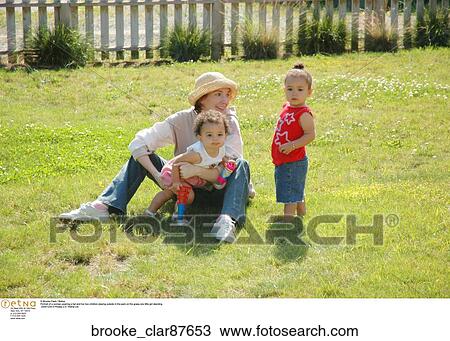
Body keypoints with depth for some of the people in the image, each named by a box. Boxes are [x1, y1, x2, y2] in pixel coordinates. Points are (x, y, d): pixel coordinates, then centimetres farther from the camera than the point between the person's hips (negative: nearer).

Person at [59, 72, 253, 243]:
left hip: (216, 192, -3)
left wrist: (196, 170, -40)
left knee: (241, 165, -33)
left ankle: (227, 221, -59)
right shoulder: (182, 120, -9)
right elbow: (138, 143, -17)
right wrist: (158, 176, -30)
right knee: (141, 156, -12)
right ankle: (105, 206, -25)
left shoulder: (230, 123, -12)